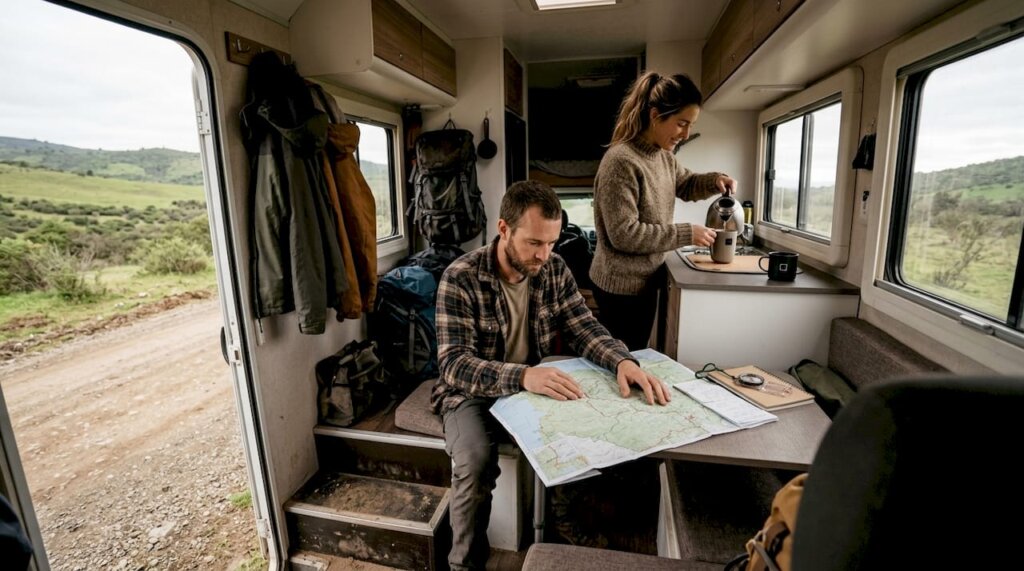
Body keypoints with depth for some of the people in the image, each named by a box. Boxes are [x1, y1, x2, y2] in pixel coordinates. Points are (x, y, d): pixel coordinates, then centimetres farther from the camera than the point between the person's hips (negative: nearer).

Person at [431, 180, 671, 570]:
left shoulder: (555, 270, -4)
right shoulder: (461, 278, -19)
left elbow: (583, 328, -7)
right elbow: (454, 363, -26)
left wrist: (623, 361, -29)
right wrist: (522, 376, -44)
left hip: (535, 389, 4)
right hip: (473, 394, -3)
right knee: (476, 463, -30)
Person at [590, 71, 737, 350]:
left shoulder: (663, 155, 5)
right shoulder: (621, 161, -23)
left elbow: (685, 185, 25)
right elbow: (624, 234, -26)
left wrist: (714, 180, 3)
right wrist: (686, 234, -21)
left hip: (646, 278, 9)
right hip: (622, 285, -9)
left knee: (638, 356, 22)